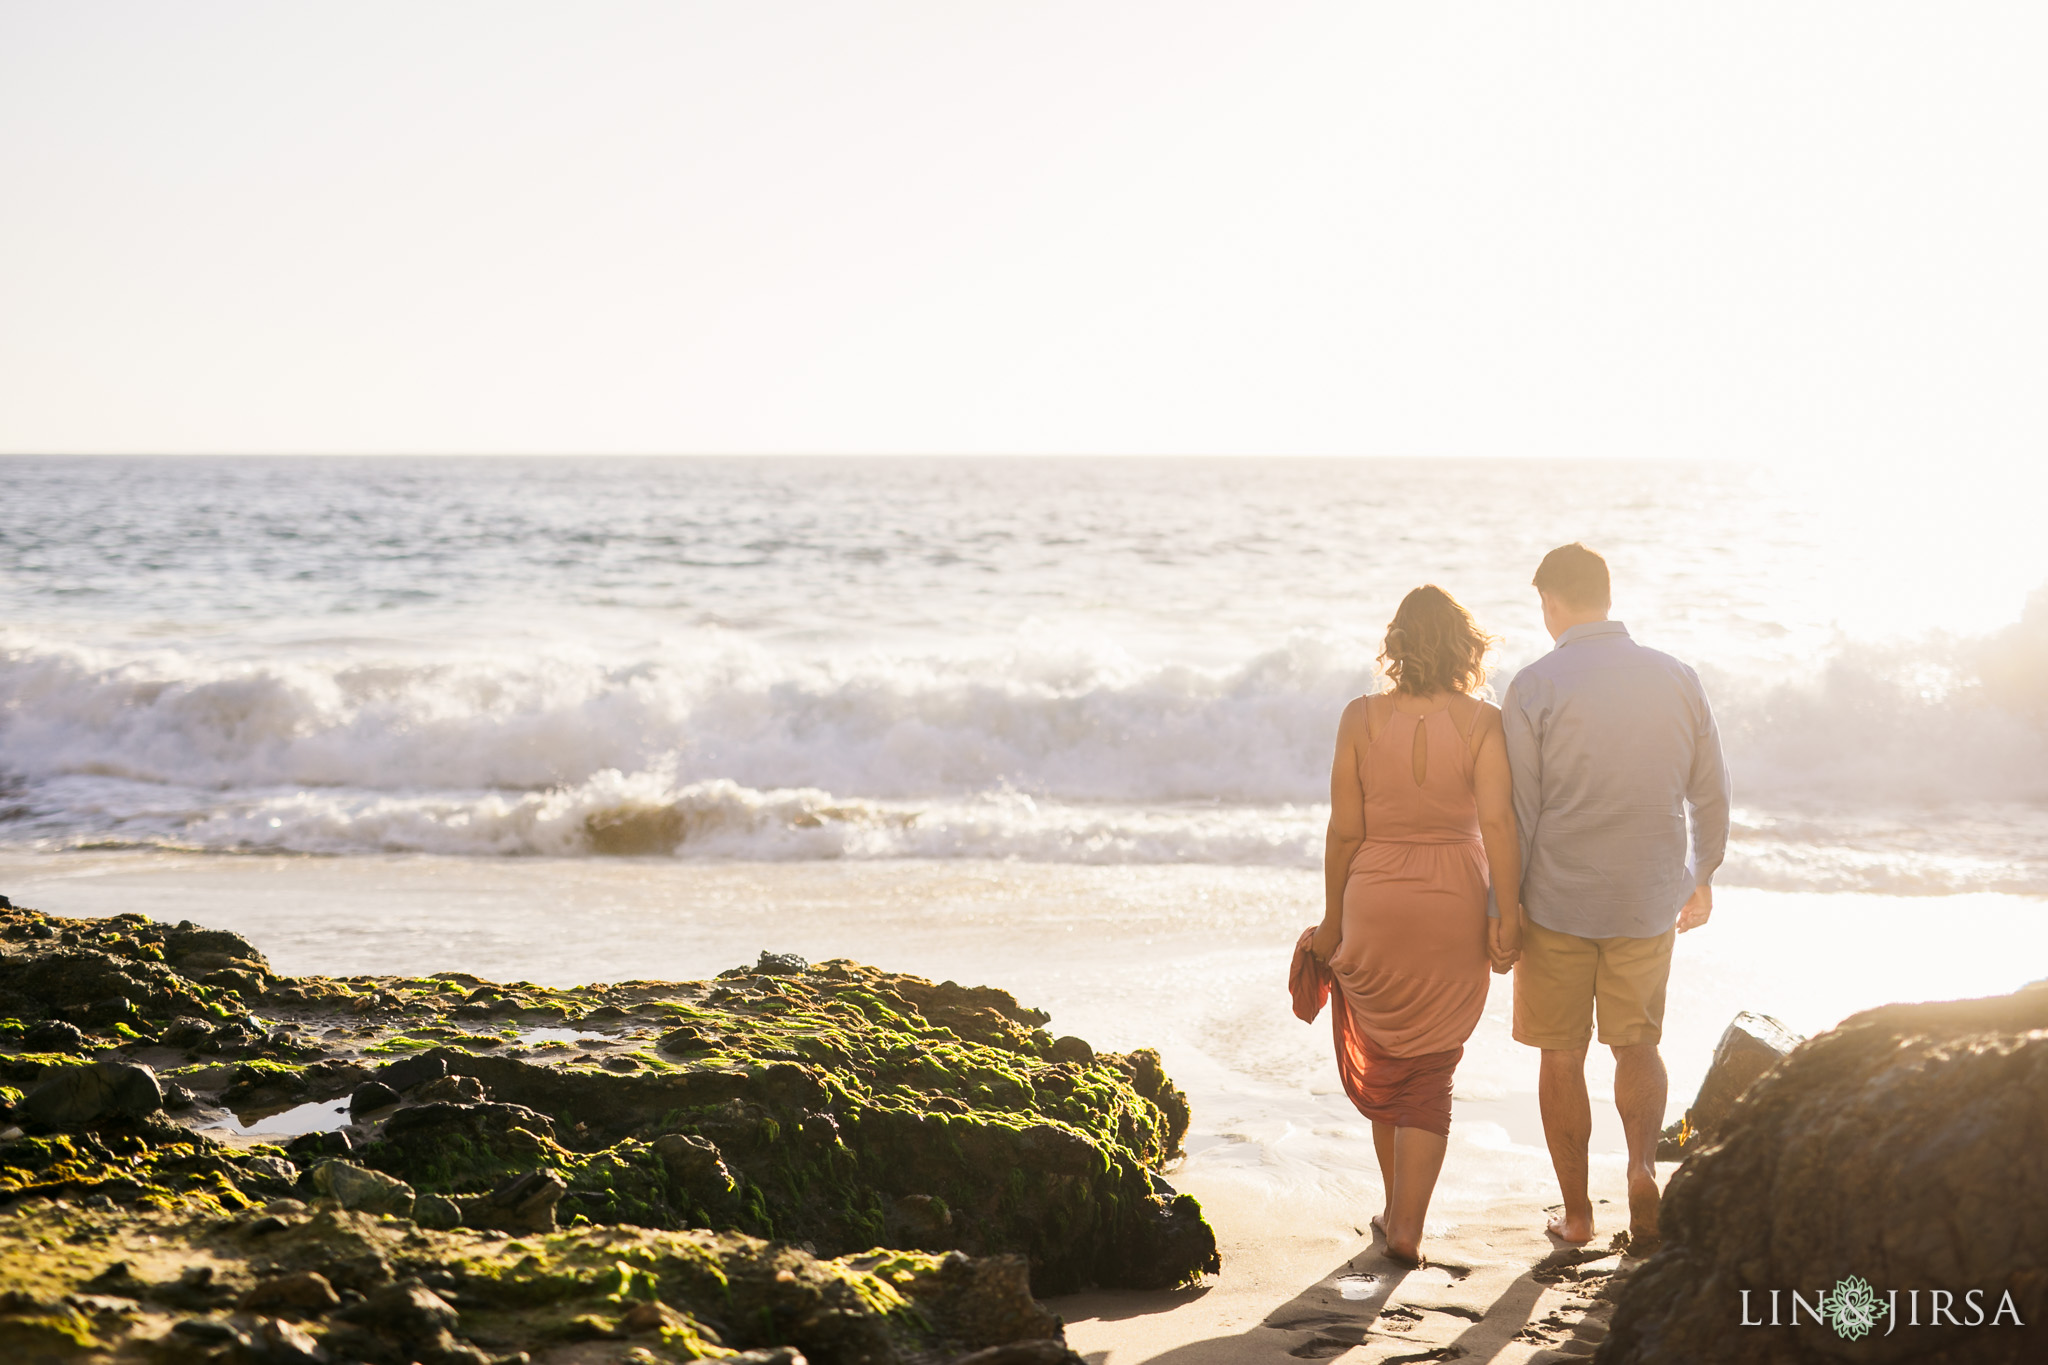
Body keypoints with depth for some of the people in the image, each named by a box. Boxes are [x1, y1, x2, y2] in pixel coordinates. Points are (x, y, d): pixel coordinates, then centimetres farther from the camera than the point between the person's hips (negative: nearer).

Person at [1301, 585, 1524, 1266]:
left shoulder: (1362, 718, -6)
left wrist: (1333, 920, 5)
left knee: (1382, 1063, 21)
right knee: (1430, 1076, 10)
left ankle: (1396, 1208, 31)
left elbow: (1345, 831, -4)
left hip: (1375, 904, 1)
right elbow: (1497, 821, -17)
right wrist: (1507, 912, -11)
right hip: (1456, 910, -1)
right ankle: (1407, 1226, 2)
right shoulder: (1482, 723, -8)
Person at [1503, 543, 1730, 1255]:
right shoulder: (1678, 679, 0)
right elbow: (1710, 792, 7)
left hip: (1558, 901, -3)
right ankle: (1642, 1161, -8)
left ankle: (1575, 1212, 17)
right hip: (1650, 900, 3)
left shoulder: (1535, 686, -10)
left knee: (1562, 1056, 10)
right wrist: (1701, 875, 22)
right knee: (1638, 1043, 17)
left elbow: (1515, 810, -9)